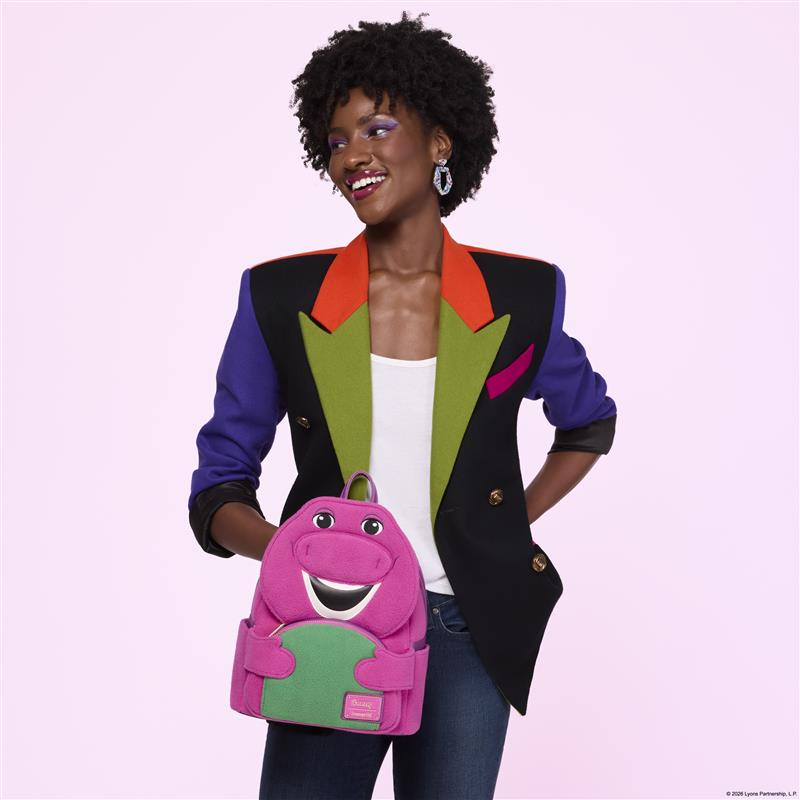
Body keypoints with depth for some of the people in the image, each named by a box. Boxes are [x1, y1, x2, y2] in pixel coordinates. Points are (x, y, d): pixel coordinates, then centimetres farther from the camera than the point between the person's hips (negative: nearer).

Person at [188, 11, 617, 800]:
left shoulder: (523, 296, -1)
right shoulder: (280, 297, -3)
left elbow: (588, 422, 18)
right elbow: (219, 485, 2)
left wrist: (514, 528, 6)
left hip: (467, 634, 1)